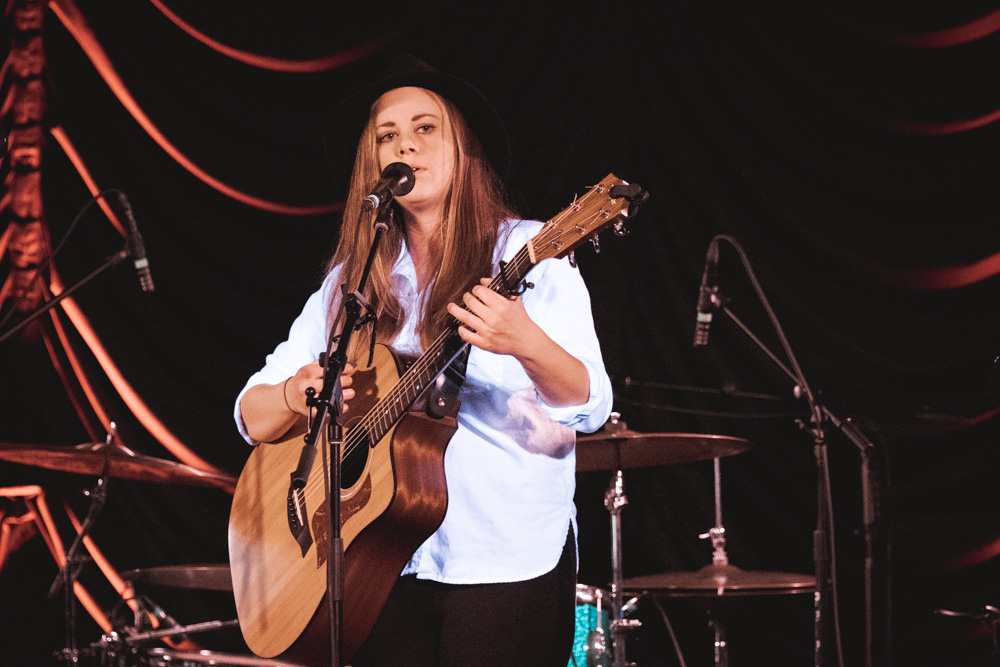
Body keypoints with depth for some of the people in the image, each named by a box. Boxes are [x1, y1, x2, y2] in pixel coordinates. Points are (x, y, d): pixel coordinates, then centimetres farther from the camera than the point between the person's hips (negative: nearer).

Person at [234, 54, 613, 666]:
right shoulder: (351, 282, 12)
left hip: (508, 565, -3)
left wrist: (526, 344, -31)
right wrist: (297, 394, -12)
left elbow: (589, 408, -11)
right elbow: (253, 415, 11)